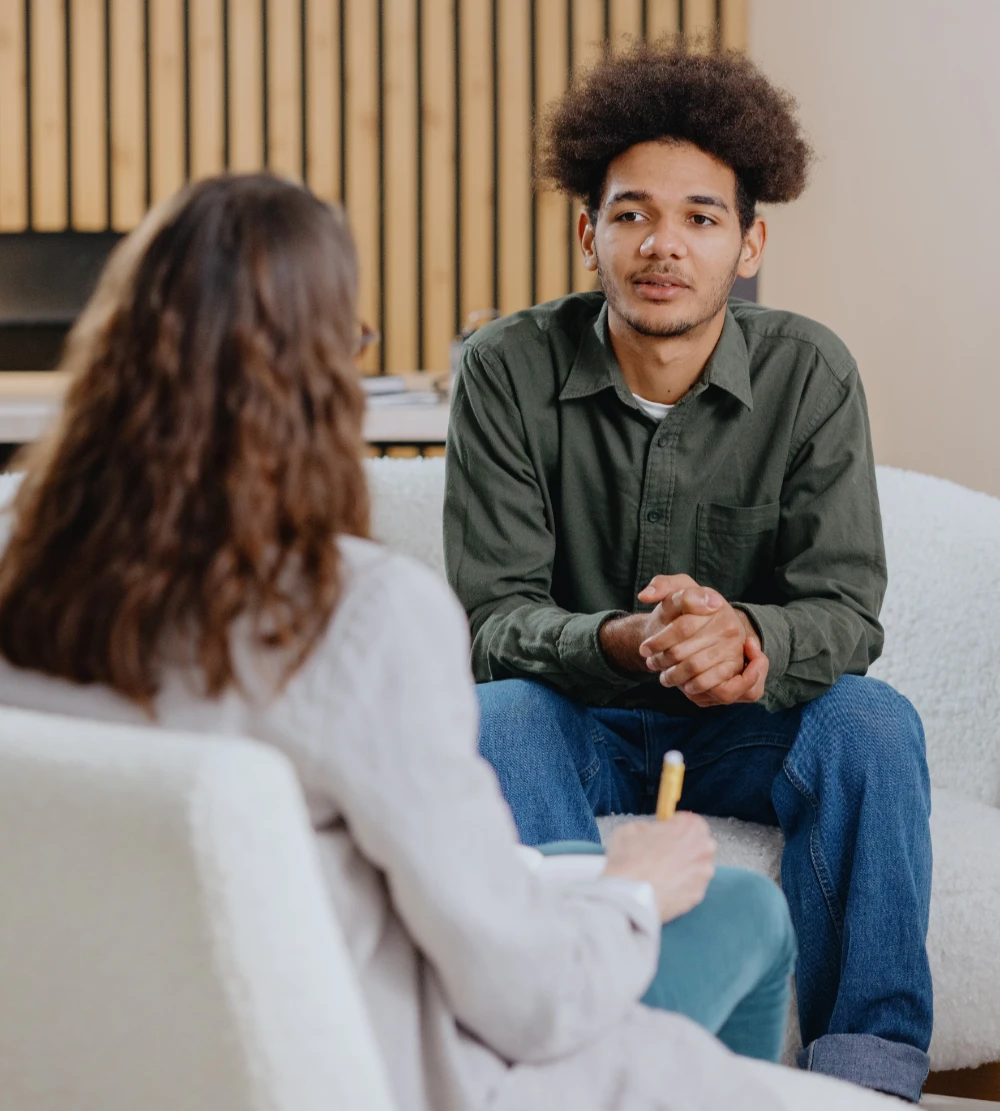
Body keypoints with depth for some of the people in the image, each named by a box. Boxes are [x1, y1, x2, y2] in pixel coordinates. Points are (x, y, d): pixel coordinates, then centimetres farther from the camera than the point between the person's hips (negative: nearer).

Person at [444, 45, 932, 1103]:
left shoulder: (809, 373, -7)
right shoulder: (510, 371, -10)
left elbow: (847, 610, -12)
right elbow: (495, 616, -14)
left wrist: (750, 639, -37)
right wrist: (622, 644, -37)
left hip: (747, 730, 1)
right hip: (578, 725, -1)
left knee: (872, 719, -28)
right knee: (500, 718, -33)